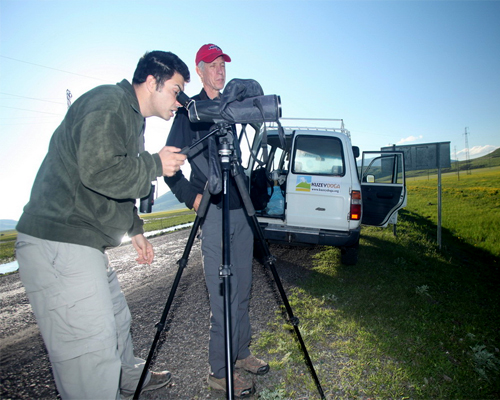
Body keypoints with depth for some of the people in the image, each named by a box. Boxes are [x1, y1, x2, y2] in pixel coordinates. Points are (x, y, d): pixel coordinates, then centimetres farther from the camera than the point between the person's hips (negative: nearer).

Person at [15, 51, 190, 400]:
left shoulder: (132, 118, 19)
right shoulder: (108, 103, -14)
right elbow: (100, 171, -28)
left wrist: (135, 230, 21)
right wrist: (155, 165, -14)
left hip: (87, 242, 11)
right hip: (59, 244, -11)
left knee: (116, 317, 25)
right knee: (92, 350, -5)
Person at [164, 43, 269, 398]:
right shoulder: (189, 110, 0)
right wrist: (191, 196, -13)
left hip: (241, 208, 7)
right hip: (214, 211, -6)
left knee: (242, 288, 13)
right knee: (223, 294, -3)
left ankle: (241, 353, 29)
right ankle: (219, 372, 13)